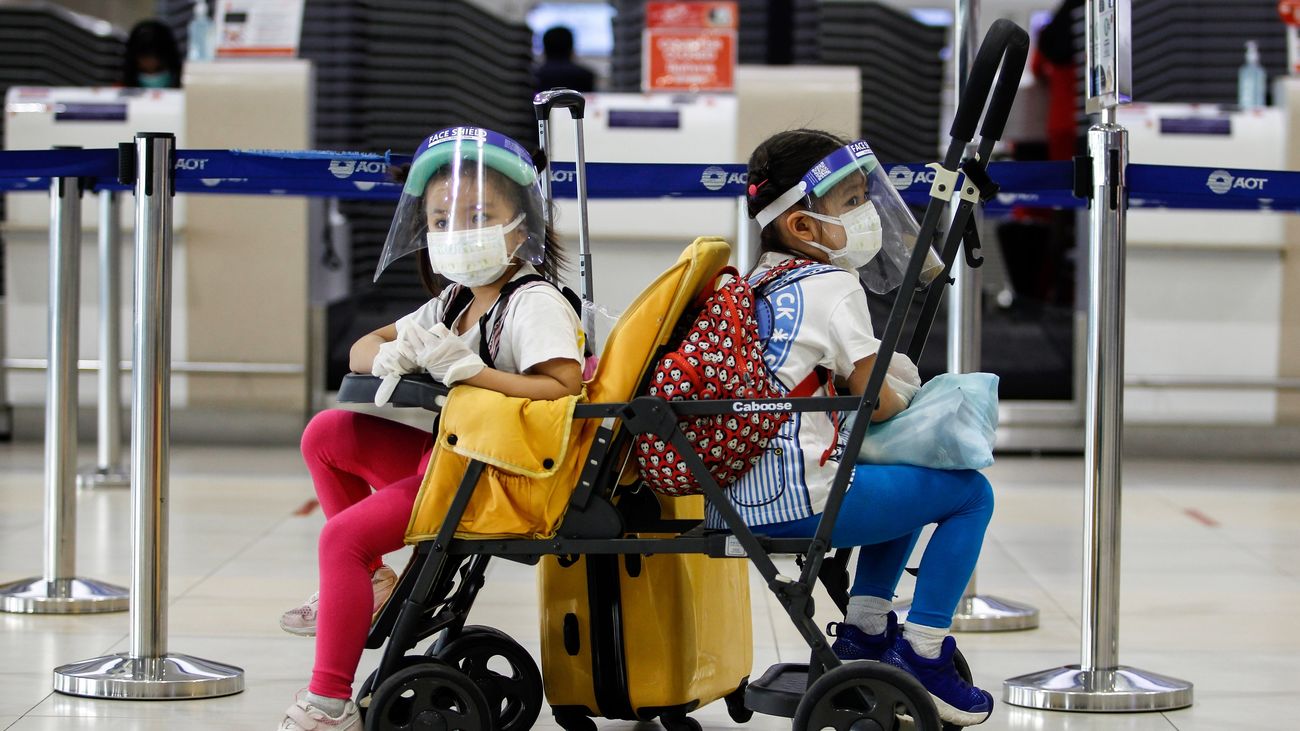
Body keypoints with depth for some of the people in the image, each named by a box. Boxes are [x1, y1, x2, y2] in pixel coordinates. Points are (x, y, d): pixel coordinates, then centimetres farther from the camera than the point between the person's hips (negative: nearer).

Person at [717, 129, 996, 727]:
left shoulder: (756, 285, 17)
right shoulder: (833, 285, -8)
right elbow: (877, 402, -8)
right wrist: (904, 398, 14)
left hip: (737, 496, 9)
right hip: (797, 497, -9)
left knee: (902, 482, 32)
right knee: (971, 493, 0)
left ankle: (863, 633, 28)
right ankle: (922, 655, -2)